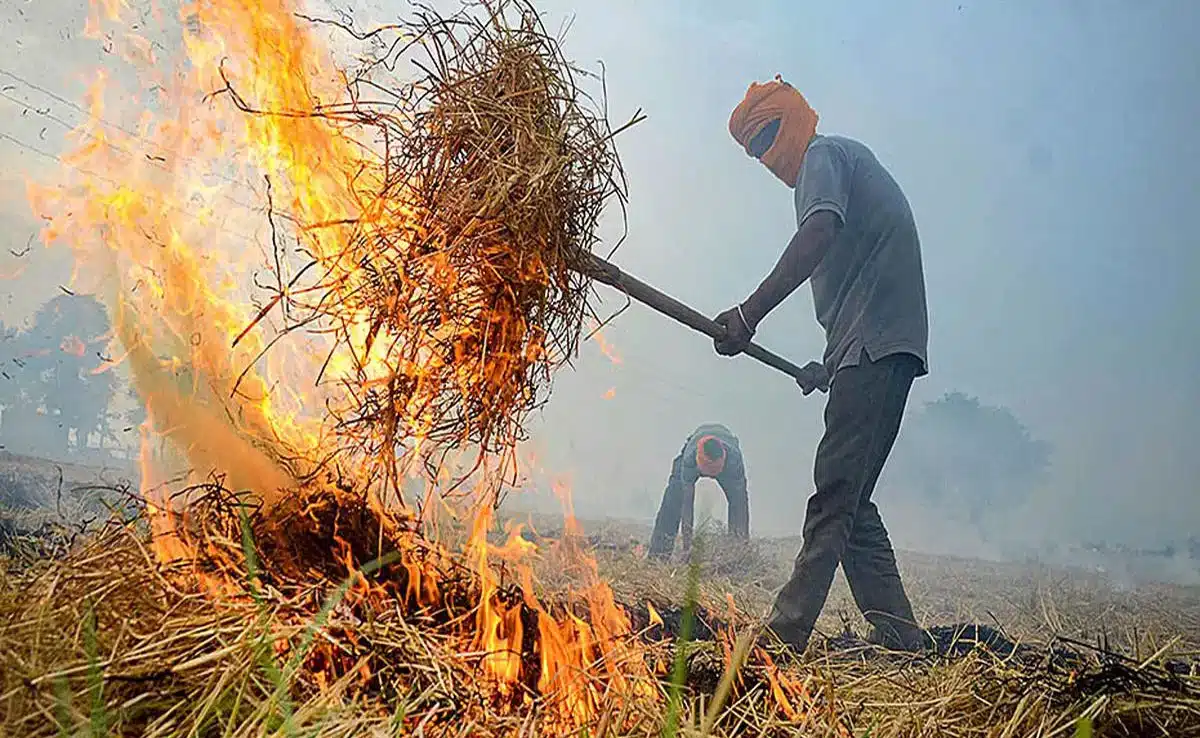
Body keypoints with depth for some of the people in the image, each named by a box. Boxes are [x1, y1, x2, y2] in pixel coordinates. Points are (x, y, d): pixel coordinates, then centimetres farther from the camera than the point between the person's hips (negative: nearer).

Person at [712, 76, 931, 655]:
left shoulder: (823, 156, 1)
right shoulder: (853, 159, 30)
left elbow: (820, 232, -22)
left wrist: (749, 313, -28)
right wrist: (831, 365, 27)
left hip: (873, 346, -10)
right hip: (886, 347, 10)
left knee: (835, 493, -13)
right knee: (849, 501, 8)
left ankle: (785, 634, -14)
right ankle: (899, 636, 9)